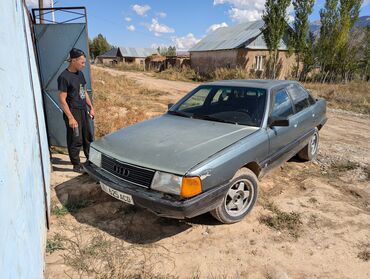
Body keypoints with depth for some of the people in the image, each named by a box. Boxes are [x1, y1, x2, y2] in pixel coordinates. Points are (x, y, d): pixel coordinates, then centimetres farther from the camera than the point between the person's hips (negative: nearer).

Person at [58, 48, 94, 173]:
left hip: (83, 110, 8)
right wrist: (70, 118, -19)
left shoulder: (80, 74, 8)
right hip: (73, 112, -8)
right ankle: (76, 165, 15)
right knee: (75, 140, 1)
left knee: (88, 137, 16)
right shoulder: (64, 77, -15)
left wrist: (91, 107, 14)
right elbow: (62, 100, -16)